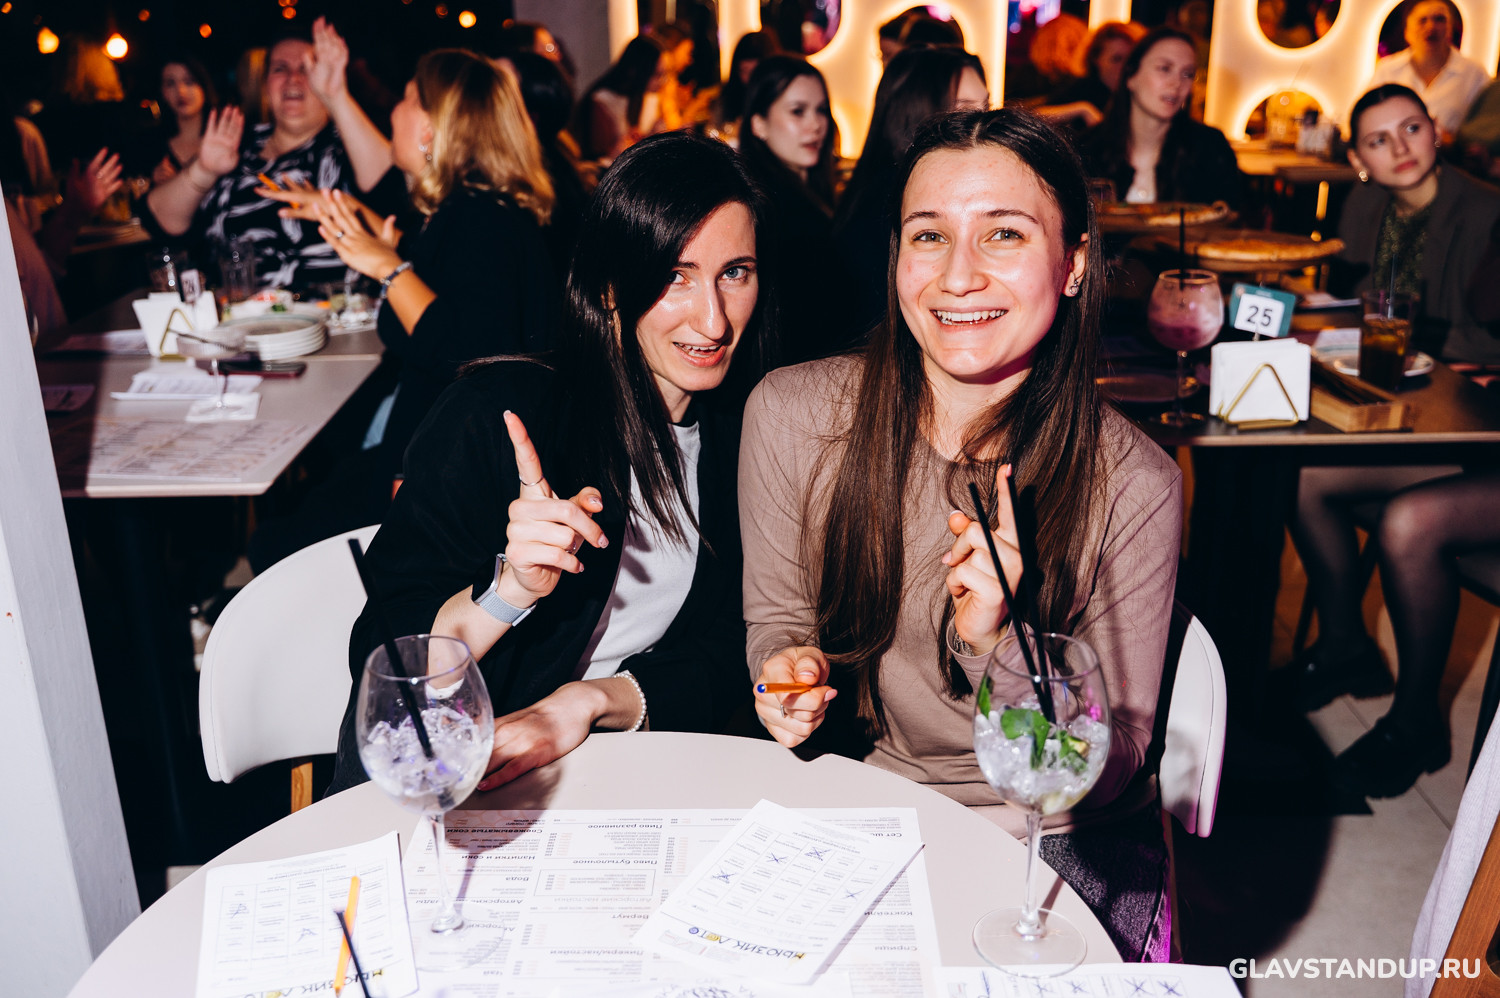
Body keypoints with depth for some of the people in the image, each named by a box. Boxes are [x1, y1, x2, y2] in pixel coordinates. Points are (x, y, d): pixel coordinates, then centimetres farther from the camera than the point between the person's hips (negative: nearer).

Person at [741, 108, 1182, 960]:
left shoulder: (1133, 484, -16)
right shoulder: (791, 415, -11)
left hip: (1052, 841, -1)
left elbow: (1104, 773, -11)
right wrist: (792, 676, -18)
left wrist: (995, 642, -28)